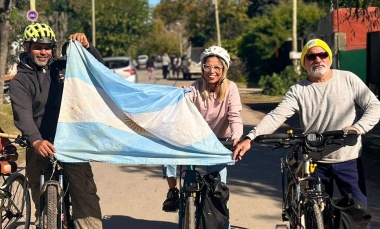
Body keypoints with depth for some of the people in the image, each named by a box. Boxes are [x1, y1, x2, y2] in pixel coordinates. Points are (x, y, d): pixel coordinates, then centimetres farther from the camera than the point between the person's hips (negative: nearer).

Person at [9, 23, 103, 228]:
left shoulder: (62, 67, 9)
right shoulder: (20, 81, 0)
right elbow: (23, 115, -16)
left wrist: (86, 47, -11)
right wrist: (36, 141, -35)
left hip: (72, 142, 1)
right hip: (41, 147, -1)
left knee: (86, 195, -12)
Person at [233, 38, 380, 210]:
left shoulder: (349, 79, 0)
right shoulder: (298, 91, -2)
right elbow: (276, 116, -13)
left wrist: (358, 127, -20)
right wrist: (250, 138, -27)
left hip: (349, 161, 0)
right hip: (315, 163, 0)